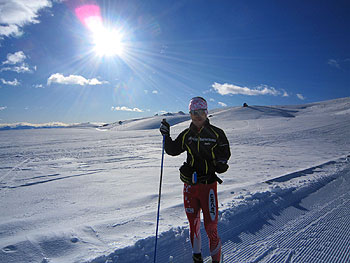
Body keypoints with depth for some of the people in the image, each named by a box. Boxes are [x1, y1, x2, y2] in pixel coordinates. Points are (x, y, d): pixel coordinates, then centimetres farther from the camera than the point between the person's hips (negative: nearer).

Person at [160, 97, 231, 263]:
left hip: (208, 184, -3)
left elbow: (225, 151, 8)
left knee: (211, 226, -1)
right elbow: (172, 150, 12)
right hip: (190, 185, 3)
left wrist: (222, 162, -13)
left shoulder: (216, 133, -2)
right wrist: (166, 135, -2)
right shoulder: (186, 135, 5)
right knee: (193, 223, 16)